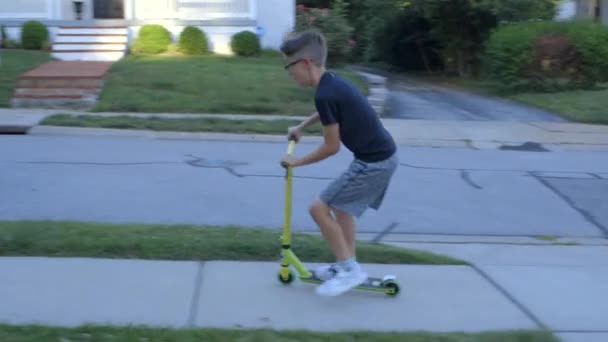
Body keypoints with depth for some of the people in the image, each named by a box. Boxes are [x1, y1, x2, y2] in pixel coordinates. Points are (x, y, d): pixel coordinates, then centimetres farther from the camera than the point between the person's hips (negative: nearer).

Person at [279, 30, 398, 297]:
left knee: (319, 208, -5)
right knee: (340, 205, 23)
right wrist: (302, 127, 33)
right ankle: (347, 265, 28)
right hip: (383, 155, 10)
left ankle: (350, 269, 1)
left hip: (373, 162, -10)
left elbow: (331, 147, -15)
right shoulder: (333, 82, 8)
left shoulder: (324, 95, -21)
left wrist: (298, 162, -2)